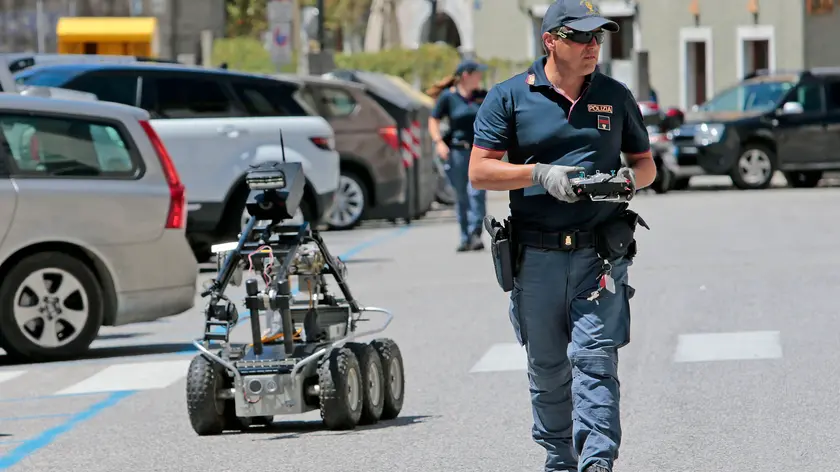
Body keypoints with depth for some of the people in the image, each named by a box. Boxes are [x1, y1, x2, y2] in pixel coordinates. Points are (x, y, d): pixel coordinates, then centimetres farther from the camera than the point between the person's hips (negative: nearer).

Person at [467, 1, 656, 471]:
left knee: (595, 358, -12)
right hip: (537, 254, 0)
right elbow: (479, 171, -1)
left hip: (601, 253, 0)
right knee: (547, 365, 8)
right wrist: (542, 174, -14)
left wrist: (630, 177, -6)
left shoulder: (616, 96, 11)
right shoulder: (510, 97, 3)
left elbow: (646, 164, 18)